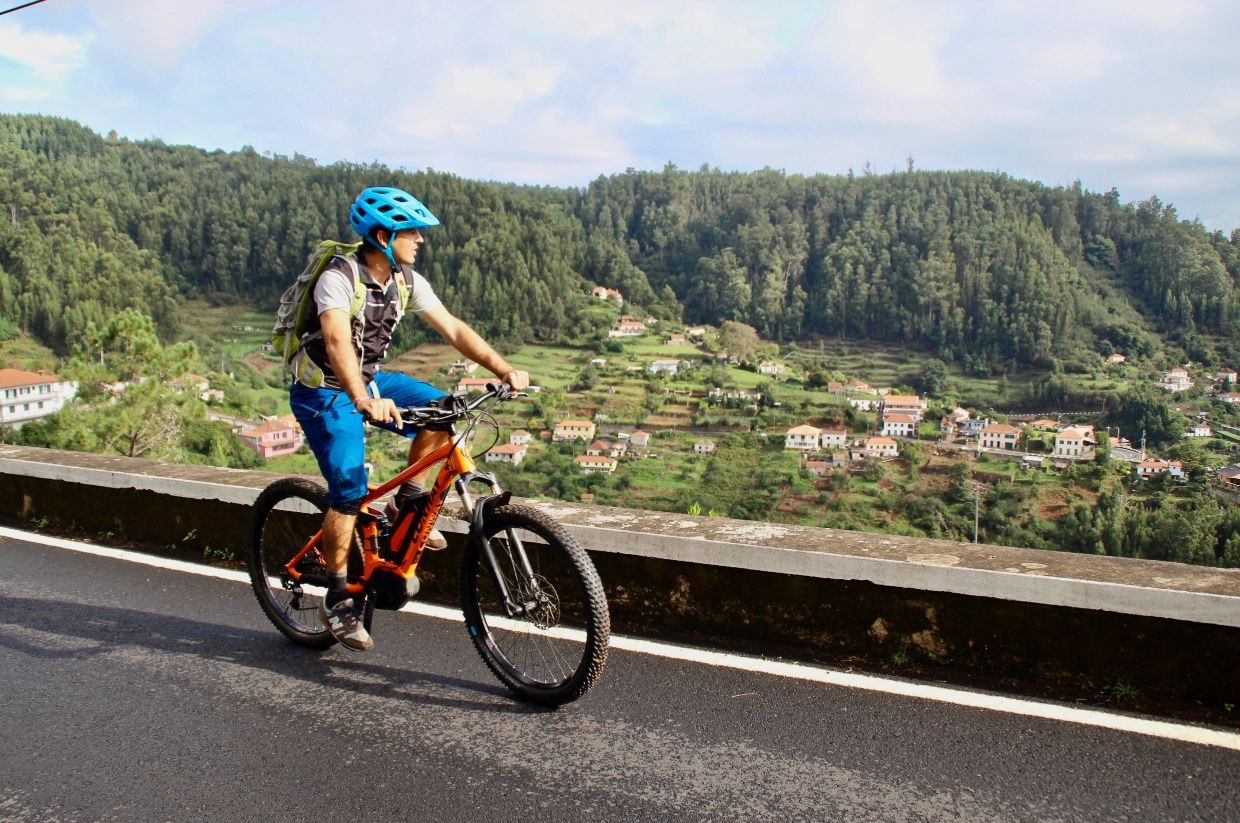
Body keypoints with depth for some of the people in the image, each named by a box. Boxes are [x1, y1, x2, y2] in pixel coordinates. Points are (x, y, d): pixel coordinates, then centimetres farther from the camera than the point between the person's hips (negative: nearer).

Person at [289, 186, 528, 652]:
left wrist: (505, 370, -20)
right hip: (323, 391, -6)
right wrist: (364, 401, -58)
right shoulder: (338, 278, -26)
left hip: (369, 380, 7)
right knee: (350, 490, -14)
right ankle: (337, 599, 3)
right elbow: (337, 340, -43)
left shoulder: (406, 281, -5)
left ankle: (408, 501, 5)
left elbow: (452, 329, -8)